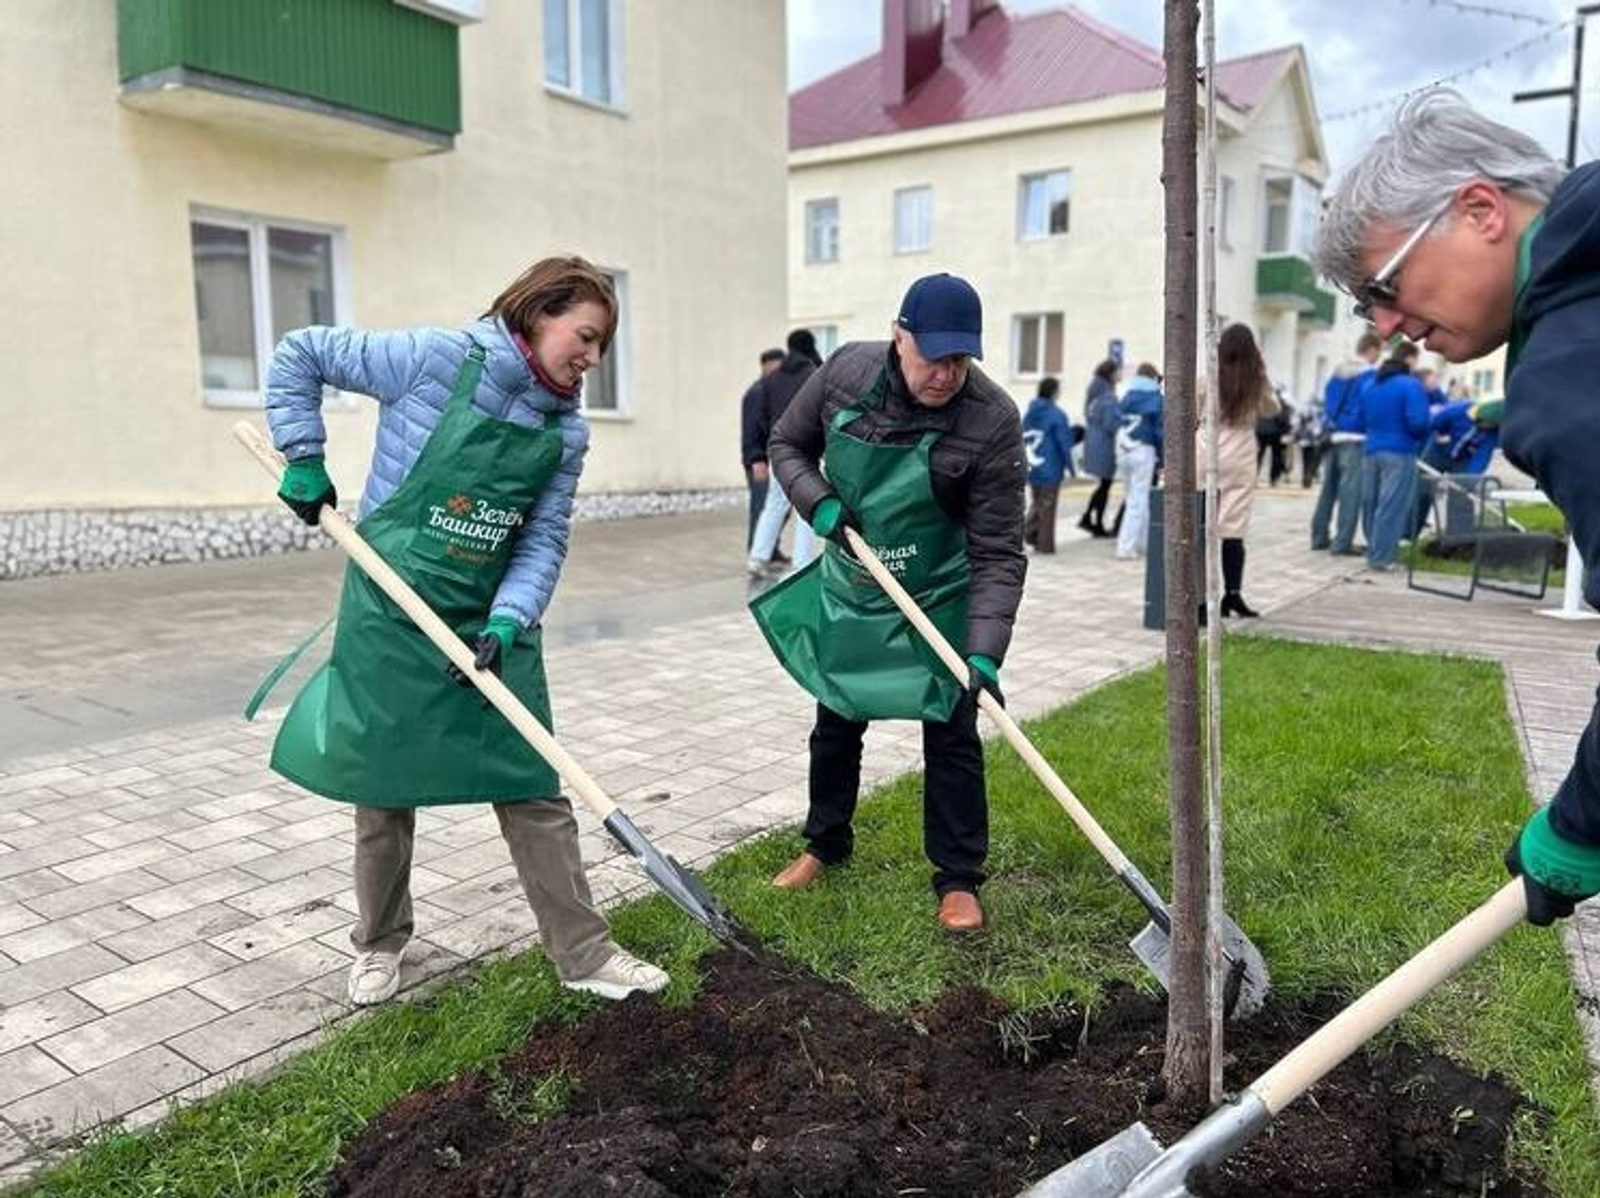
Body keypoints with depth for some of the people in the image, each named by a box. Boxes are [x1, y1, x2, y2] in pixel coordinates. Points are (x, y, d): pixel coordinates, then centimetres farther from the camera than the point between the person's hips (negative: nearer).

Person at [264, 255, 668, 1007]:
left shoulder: (566, 432, -1)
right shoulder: (435, 360, -14)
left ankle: (583, 954, 17)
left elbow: (545, 540, -1)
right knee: (384, 782, 10)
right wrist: (304, 459, -9)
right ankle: (380, 941, 33)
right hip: (391, 611, -3)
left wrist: (506, 624, -16)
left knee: (532, 787, 5)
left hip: (492, 621, 4)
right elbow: (298, 356, -5)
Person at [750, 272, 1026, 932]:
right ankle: (826, 845, 38)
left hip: (940, 602, -3)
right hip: (848, 589, 4)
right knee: (835, 724, 17)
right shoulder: (847, 370, -16)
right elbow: (787, 443, 1)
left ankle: (958, 878, 20)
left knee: (951, 736, 3)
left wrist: (985, 651, -32)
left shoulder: (992, 421, -25)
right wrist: (817, 500, -18)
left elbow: (998, 553, -24)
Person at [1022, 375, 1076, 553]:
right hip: (1050, 468, -5)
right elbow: (1064, 443, -13)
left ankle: (1029, 529, 2)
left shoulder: (1030, 413, 4)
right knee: (1047, 505, 5)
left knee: (1037, 502, 21)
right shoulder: (1056, 415, -14)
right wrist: (1070, 467, -4)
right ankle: (1044, 544, 10)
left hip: (1032, 467, 5)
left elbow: (1023, 439, 9)